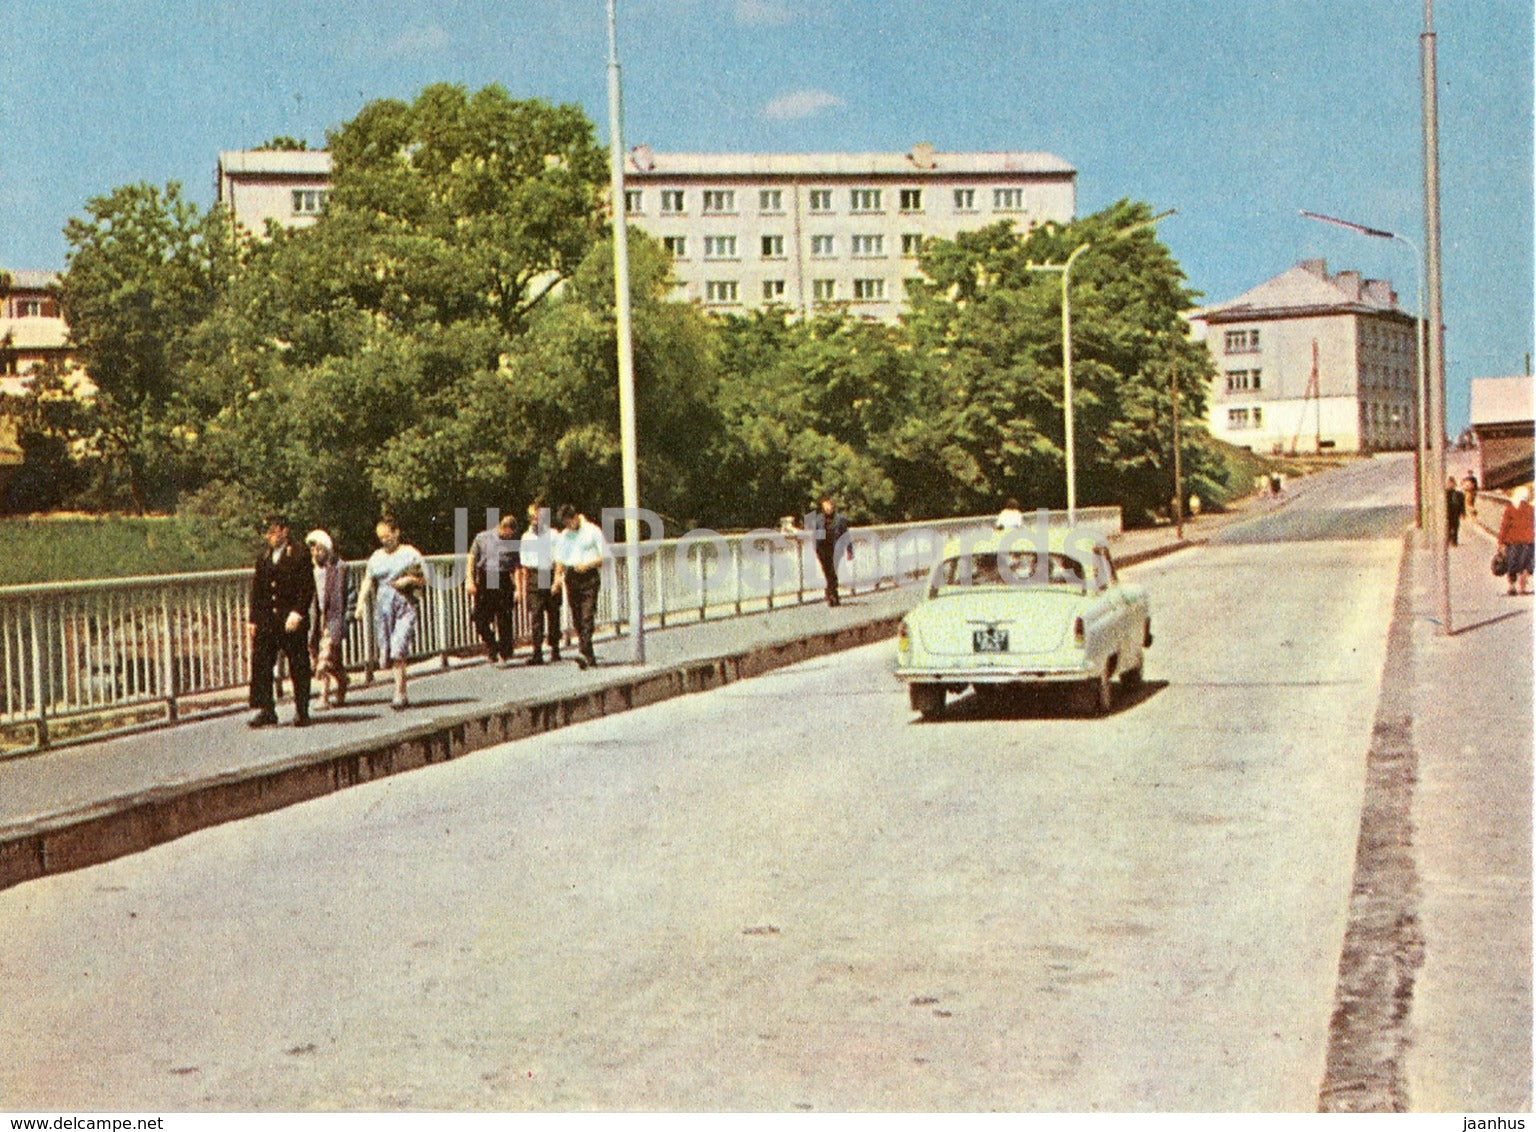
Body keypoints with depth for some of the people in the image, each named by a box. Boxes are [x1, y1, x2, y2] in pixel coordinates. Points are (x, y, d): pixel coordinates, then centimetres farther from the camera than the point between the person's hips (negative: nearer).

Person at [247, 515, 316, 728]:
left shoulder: (300, 556, -3)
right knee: (260, 664, -3)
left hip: (292, 622, -5)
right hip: (266, 622, 5)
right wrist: (253, 620, 8)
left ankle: (301, 712, 10)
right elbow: (256, 590, 14)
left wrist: (298, 613, -17)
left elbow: (307, 589, -7)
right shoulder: (263, 558, 14)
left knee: (298, 667, 2)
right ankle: (265, 710, 2)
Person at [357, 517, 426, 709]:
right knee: (387, 651, 3)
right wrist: (361, 603, -6)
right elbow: (367, 582, 8)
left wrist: (410, 580, -12)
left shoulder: (410, 554, 4)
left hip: (405, 606, -4)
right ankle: (402, 696, 15)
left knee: (398, 650, -16)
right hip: (383, 605, 4)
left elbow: (423, 580, 7)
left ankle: (399, 695, -14)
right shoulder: (377, 557, 13)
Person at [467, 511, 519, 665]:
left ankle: (505, 653, 11)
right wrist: (469, 580, 0)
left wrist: (518, 588, -4)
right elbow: (472, 559, 8)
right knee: (481, 619, -1)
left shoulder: (514, 543, 6)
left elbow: (516, 567, 5)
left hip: (504, 582, -1)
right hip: (484, 581, 1)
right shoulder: (482, 538, 6)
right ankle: (491, 649, 18)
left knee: (504, 620, -1)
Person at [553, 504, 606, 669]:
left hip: (589, 576, -5)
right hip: (570, 576, 5)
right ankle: (589, 654, 10)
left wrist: (588, 564, -15)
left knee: (587, 615, -15)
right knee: (576, 618, 3)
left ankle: (584, 652, -24)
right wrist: (559, 576, 4)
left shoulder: (592, 531, 0)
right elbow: (559, 559, 21)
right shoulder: (563, 536, 15)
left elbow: (605, 556, -1)